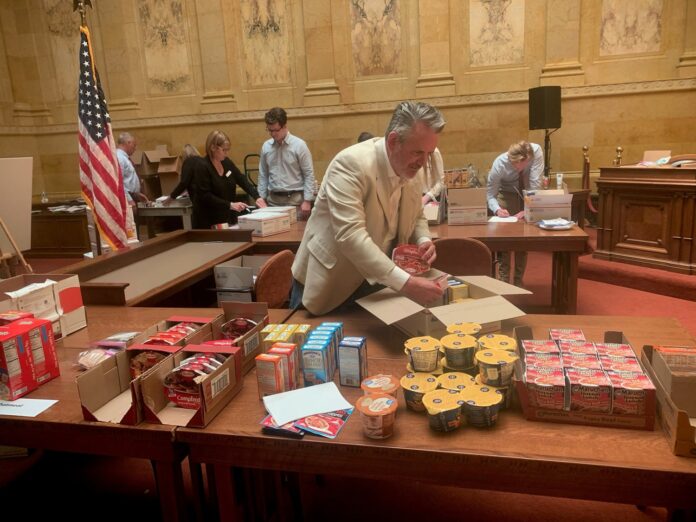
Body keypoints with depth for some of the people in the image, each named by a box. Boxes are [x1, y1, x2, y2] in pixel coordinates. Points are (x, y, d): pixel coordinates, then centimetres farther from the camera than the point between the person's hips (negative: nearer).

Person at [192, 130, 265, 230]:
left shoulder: (226, 162, 4)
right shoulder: (202, 167, -15)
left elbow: (242, 180, 8)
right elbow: (206, 196, -21)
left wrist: (257, 197, -6)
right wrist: (230, 205, -25)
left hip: (228, 217, 6)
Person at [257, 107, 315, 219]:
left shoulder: (299, 145, -6)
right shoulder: (266, 146, 5)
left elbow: (309, 174, -6)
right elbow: (263, 175, 12)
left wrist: (307, 200, -11)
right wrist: (262, 198, 8)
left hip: (295, 199, -3)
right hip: (273, 199, 4)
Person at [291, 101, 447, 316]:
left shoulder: (408, 168, -1)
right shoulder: (351, 163, -25)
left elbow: (416, 217, 14)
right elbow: (350, 235, -35)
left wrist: (424, 240, -9)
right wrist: (405, 283, -39)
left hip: (374, 284, 6)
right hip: (330, 286, -6)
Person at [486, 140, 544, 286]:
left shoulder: (536, 151, -33)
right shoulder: (499, 164, -32)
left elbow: (535, 183, -32)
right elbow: (490, 194, -24)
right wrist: (497, 209, -43)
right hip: (507, 194, -1)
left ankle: (518, 280, 14)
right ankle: (504, 280, 0)